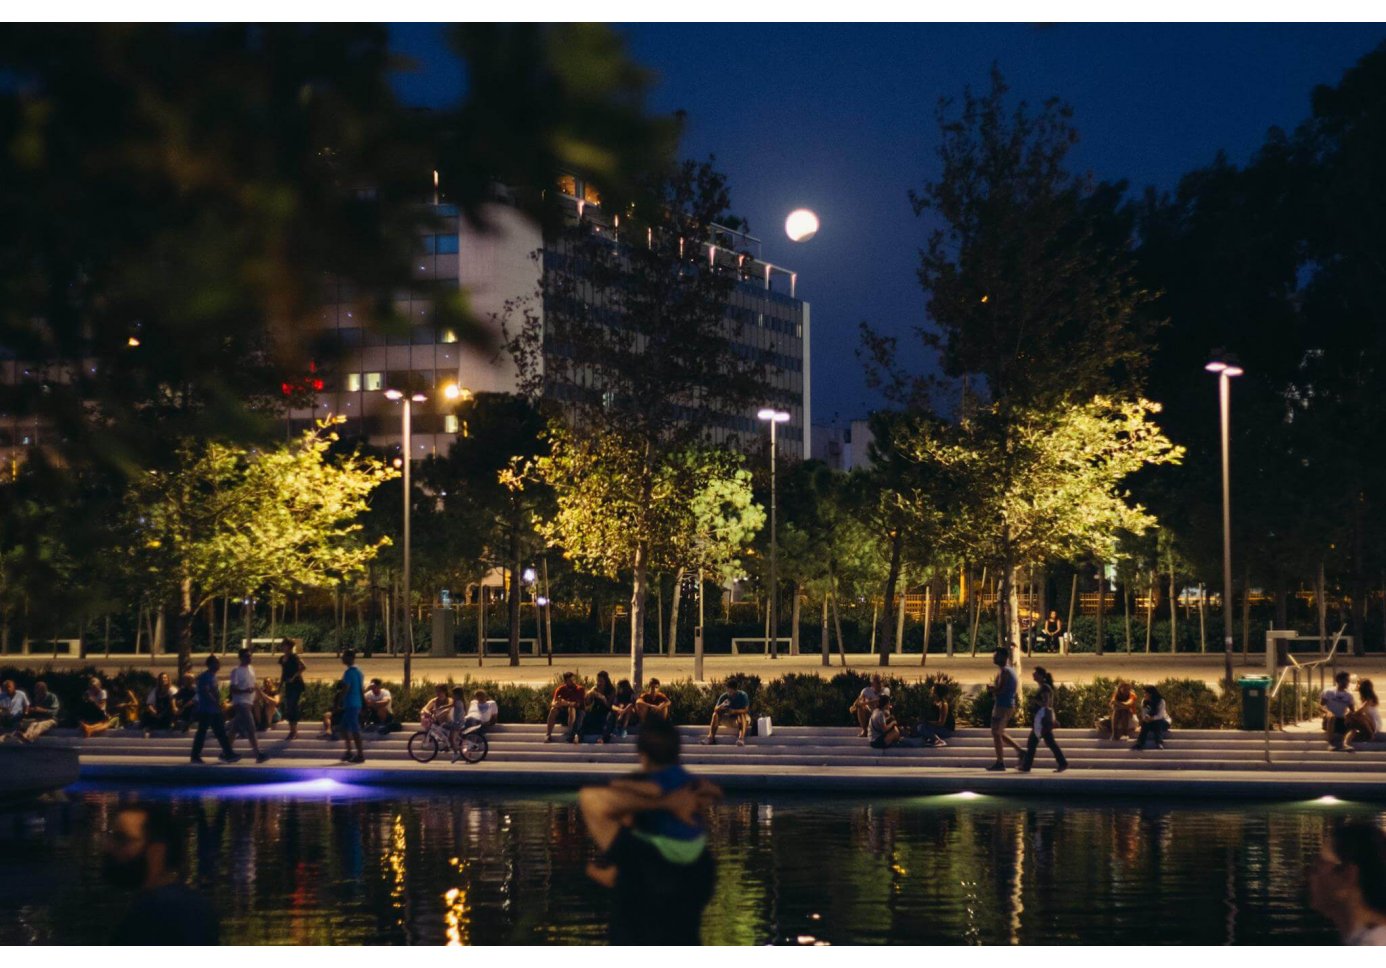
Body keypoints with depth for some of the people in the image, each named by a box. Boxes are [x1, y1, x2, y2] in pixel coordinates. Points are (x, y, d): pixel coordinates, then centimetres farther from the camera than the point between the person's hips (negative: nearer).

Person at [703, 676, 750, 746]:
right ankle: (711, 737, -23)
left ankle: (741, 738, -49)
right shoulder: (724, 696, -11)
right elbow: (715, 709, -16)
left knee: (741, 714, -36)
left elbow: (746, 710, -28)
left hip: (742, 719, -4)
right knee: (716, 714, -17)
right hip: (730, 719, 4)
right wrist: (721, 706, -39)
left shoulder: (742, 695, -20)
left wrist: (734, 711, -41)